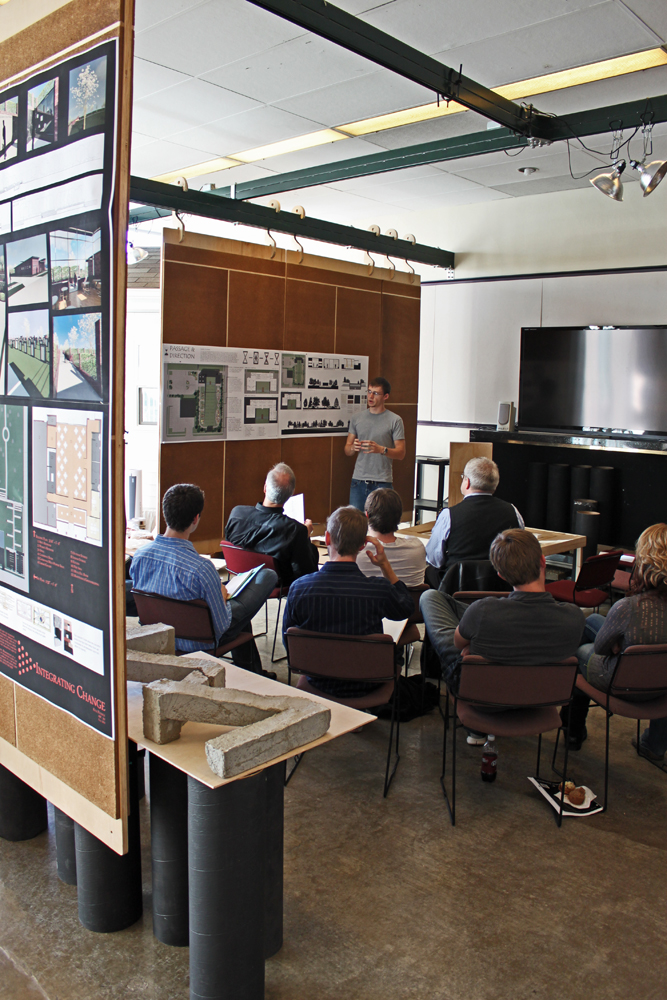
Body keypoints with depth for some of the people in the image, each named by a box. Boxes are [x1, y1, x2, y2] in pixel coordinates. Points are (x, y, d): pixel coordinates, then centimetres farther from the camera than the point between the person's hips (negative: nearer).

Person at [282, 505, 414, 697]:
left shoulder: (298, 588, -22)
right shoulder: (379, 589, -26)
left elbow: (288, 643, -6)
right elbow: (407, 609, 0)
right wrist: (385, 565, -4)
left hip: (318, 685, 2)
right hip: (365, 688, -2)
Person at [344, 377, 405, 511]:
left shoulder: (395, 420, 1)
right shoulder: (357, 418, 12)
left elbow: (401, 454, -2)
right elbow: (347, 451, 14)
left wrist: (381, 449, -19)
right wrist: (353, 447, -9)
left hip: (382, 483, -3)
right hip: (358, 480, 3)